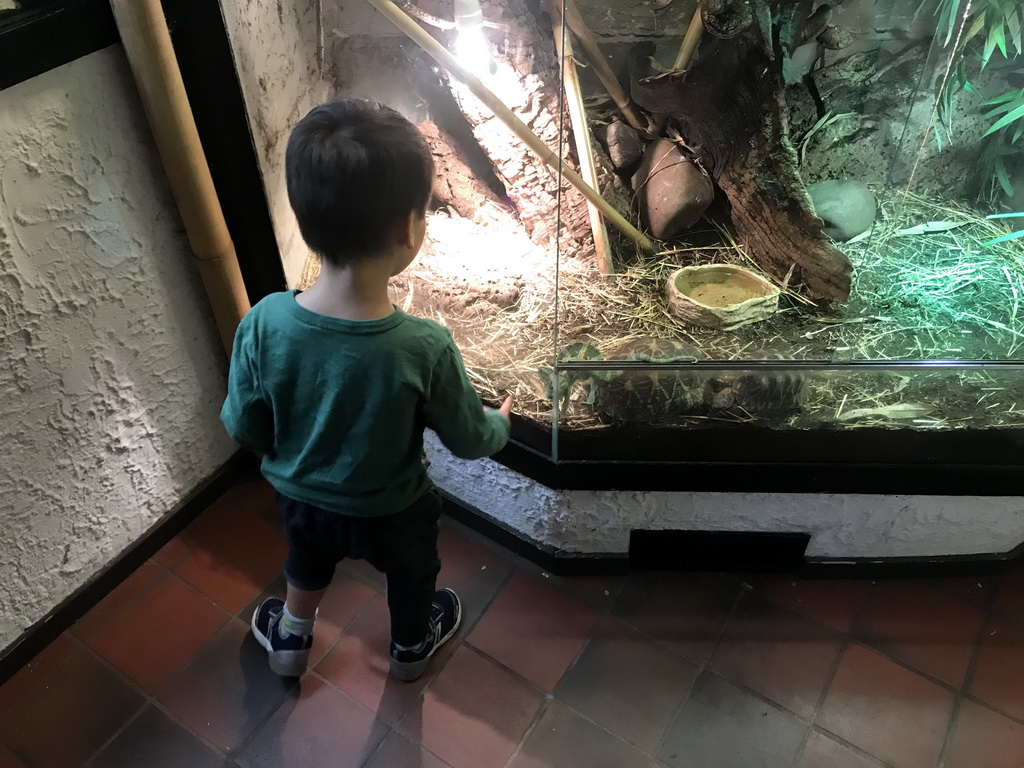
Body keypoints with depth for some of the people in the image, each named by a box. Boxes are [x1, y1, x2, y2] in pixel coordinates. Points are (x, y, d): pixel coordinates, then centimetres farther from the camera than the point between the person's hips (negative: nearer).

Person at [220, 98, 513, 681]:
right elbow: (469, 440, -18)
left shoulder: (264, 323, -28)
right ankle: (412, 647, 59)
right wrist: (502, 423, 5)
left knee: (309, 564, 35)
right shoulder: (426, 347, -35)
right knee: (411, 576, 31)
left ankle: (291, 640, 62)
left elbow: (243, 426, -12)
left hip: (301, 497, 2)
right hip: (393, 510, -2)